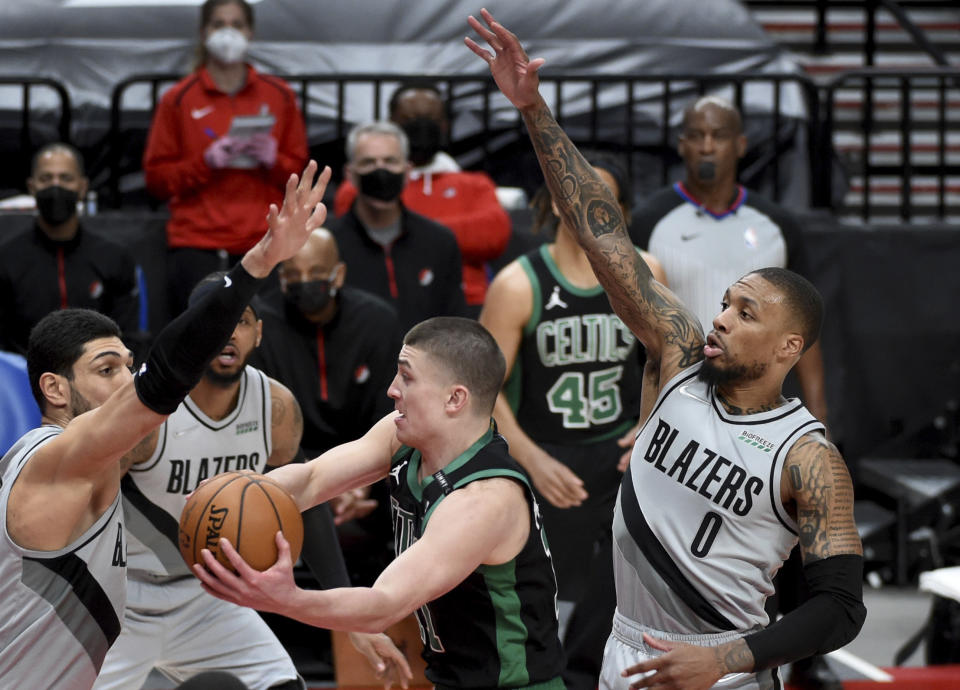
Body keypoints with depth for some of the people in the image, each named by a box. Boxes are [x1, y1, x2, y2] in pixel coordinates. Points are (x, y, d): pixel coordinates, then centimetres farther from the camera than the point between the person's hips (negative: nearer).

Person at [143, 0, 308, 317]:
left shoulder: (280, 96, 12)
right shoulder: (179, 99, 6)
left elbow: (300, 171, 15)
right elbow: (156, 178, 5)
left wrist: (273, 161, -6)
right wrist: (205, 162, -10)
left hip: (263, 241, 2)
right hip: (197, 245, -2)